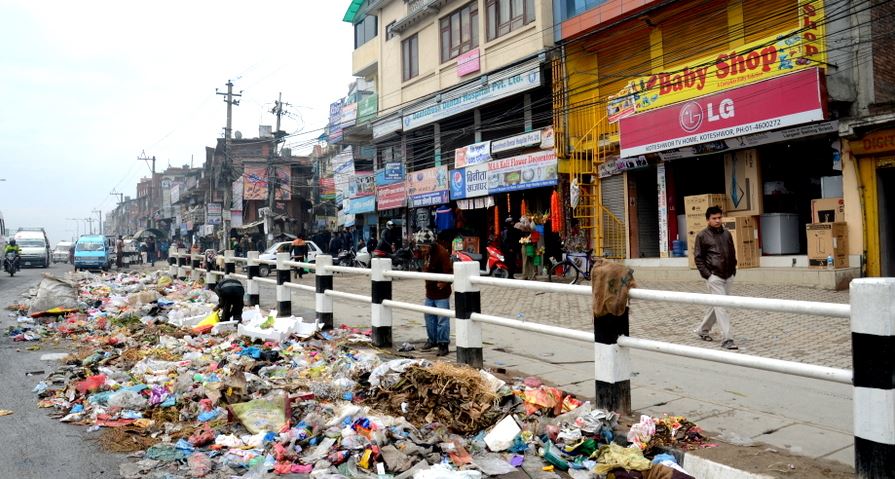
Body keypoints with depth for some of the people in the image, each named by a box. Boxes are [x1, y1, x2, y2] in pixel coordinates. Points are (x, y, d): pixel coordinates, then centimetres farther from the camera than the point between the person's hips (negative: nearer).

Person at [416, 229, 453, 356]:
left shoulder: (442, 253, -19)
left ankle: (443, 344, 2)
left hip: (441, 293, -9)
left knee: (442, 319, -5)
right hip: (429, 292, 9)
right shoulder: (425, 253, 8)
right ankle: (432, 340, 31)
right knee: (429, 317, 17)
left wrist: (443, 283, -29)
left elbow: (449, 272, -23)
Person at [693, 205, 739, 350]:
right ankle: (727, 339, -9)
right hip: (714, 276, -6)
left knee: (717, 305, 13)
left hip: (728, 276, 6)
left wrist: (733, 270, 10)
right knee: (721, 306, -10)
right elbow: (698, 257, -4)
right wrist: (707, 274, -11)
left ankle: (702, 330, 30)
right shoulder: (702, 236, -4)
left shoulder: (727, 234, 12)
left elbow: (732, 253, 19)